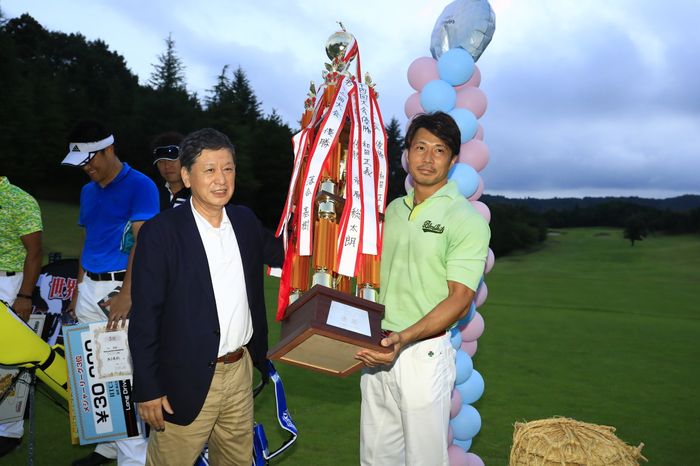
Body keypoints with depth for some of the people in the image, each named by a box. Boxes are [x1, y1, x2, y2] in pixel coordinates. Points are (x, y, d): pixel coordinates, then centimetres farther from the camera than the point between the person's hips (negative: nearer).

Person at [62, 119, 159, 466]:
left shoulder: (140, 186, -8)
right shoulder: (88, 191, 15)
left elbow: (141, 241, -16)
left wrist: (125, 294, -23)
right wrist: (79, 288, 16)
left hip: (121, 286, -7)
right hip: (90, 288, 8)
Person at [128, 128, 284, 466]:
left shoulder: (245, 220, 4)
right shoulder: (160, 232, -14)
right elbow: (144, 317, -12)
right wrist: (148, 389, -12)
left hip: (240, 371, 6)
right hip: (186, 381, -5)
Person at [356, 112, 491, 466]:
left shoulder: (467, 220, -12)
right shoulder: (393, 209, 9)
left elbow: (460, 298, -17)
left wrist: (403, 338, -27)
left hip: (423, 352, -6)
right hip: (378, 347, 6)